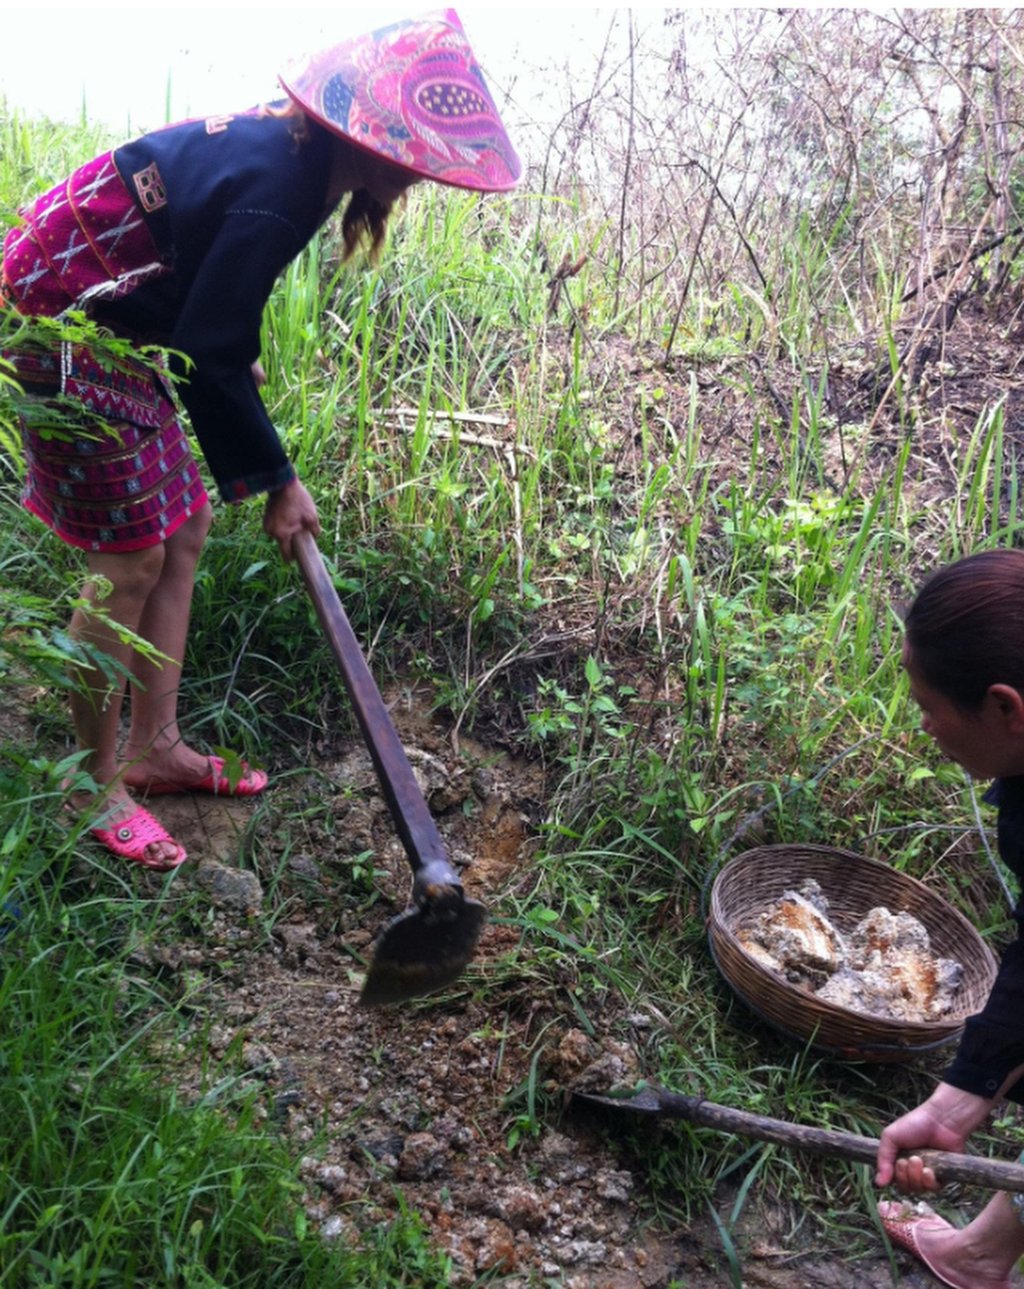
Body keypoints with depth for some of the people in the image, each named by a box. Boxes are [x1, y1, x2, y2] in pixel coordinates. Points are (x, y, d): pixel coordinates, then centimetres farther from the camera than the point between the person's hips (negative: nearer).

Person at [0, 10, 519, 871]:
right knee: (133, 560, -6)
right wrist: (276, 478, -15)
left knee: (184, 526, 10)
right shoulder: (273, 194, -25)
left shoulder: (280, 145, 5)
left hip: (111, 325, 10)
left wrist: (237, 356, 11)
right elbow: (211, 356, -23)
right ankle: (97, 787, 10)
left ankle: (155, 748, 20)